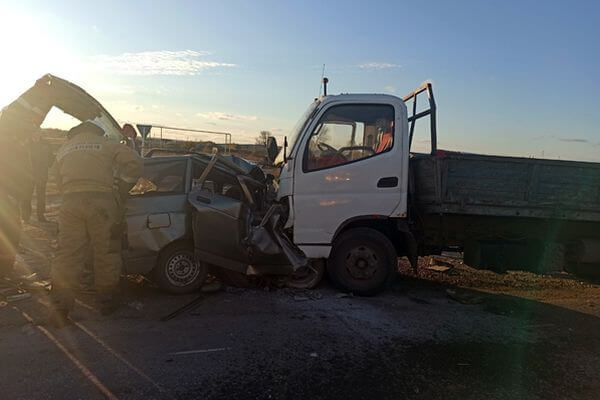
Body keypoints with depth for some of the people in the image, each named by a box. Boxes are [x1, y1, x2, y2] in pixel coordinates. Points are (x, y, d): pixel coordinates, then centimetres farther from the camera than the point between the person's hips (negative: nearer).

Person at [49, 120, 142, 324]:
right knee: (106, 253, 7)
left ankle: (60, 308, 3)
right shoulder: (107, 145, 14)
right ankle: (107, 303, 17)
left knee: (67, 254, 5)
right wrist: (126, 183, 18)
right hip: (102, 201, -2)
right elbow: (134, 162, 4)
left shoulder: (64, 149, 25)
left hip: (70, 202, 3)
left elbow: (59, 181, 24)